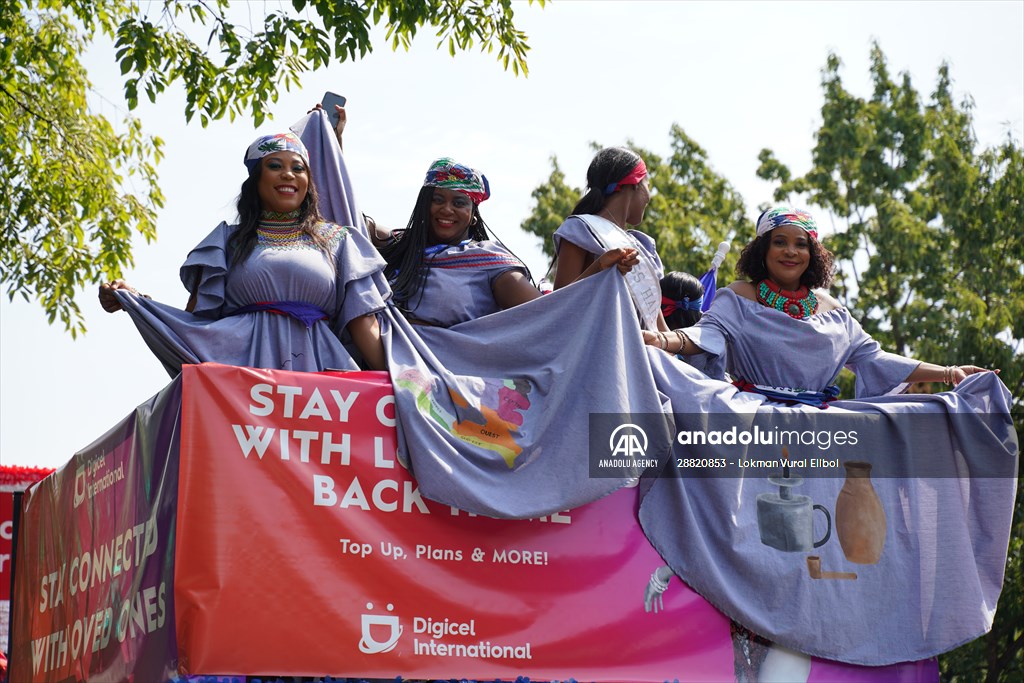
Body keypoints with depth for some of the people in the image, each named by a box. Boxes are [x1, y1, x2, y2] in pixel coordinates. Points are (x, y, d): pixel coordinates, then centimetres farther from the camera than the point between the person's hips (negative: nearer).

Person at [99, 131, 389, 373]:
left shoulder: (335, 240, 17)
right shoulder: (230, 240, 18)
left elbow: (363, 322, 9)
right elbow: (196, 318, 10)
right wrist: (133, 300, -3)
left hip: (316, 368, 0)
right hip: (245, 365, 0)